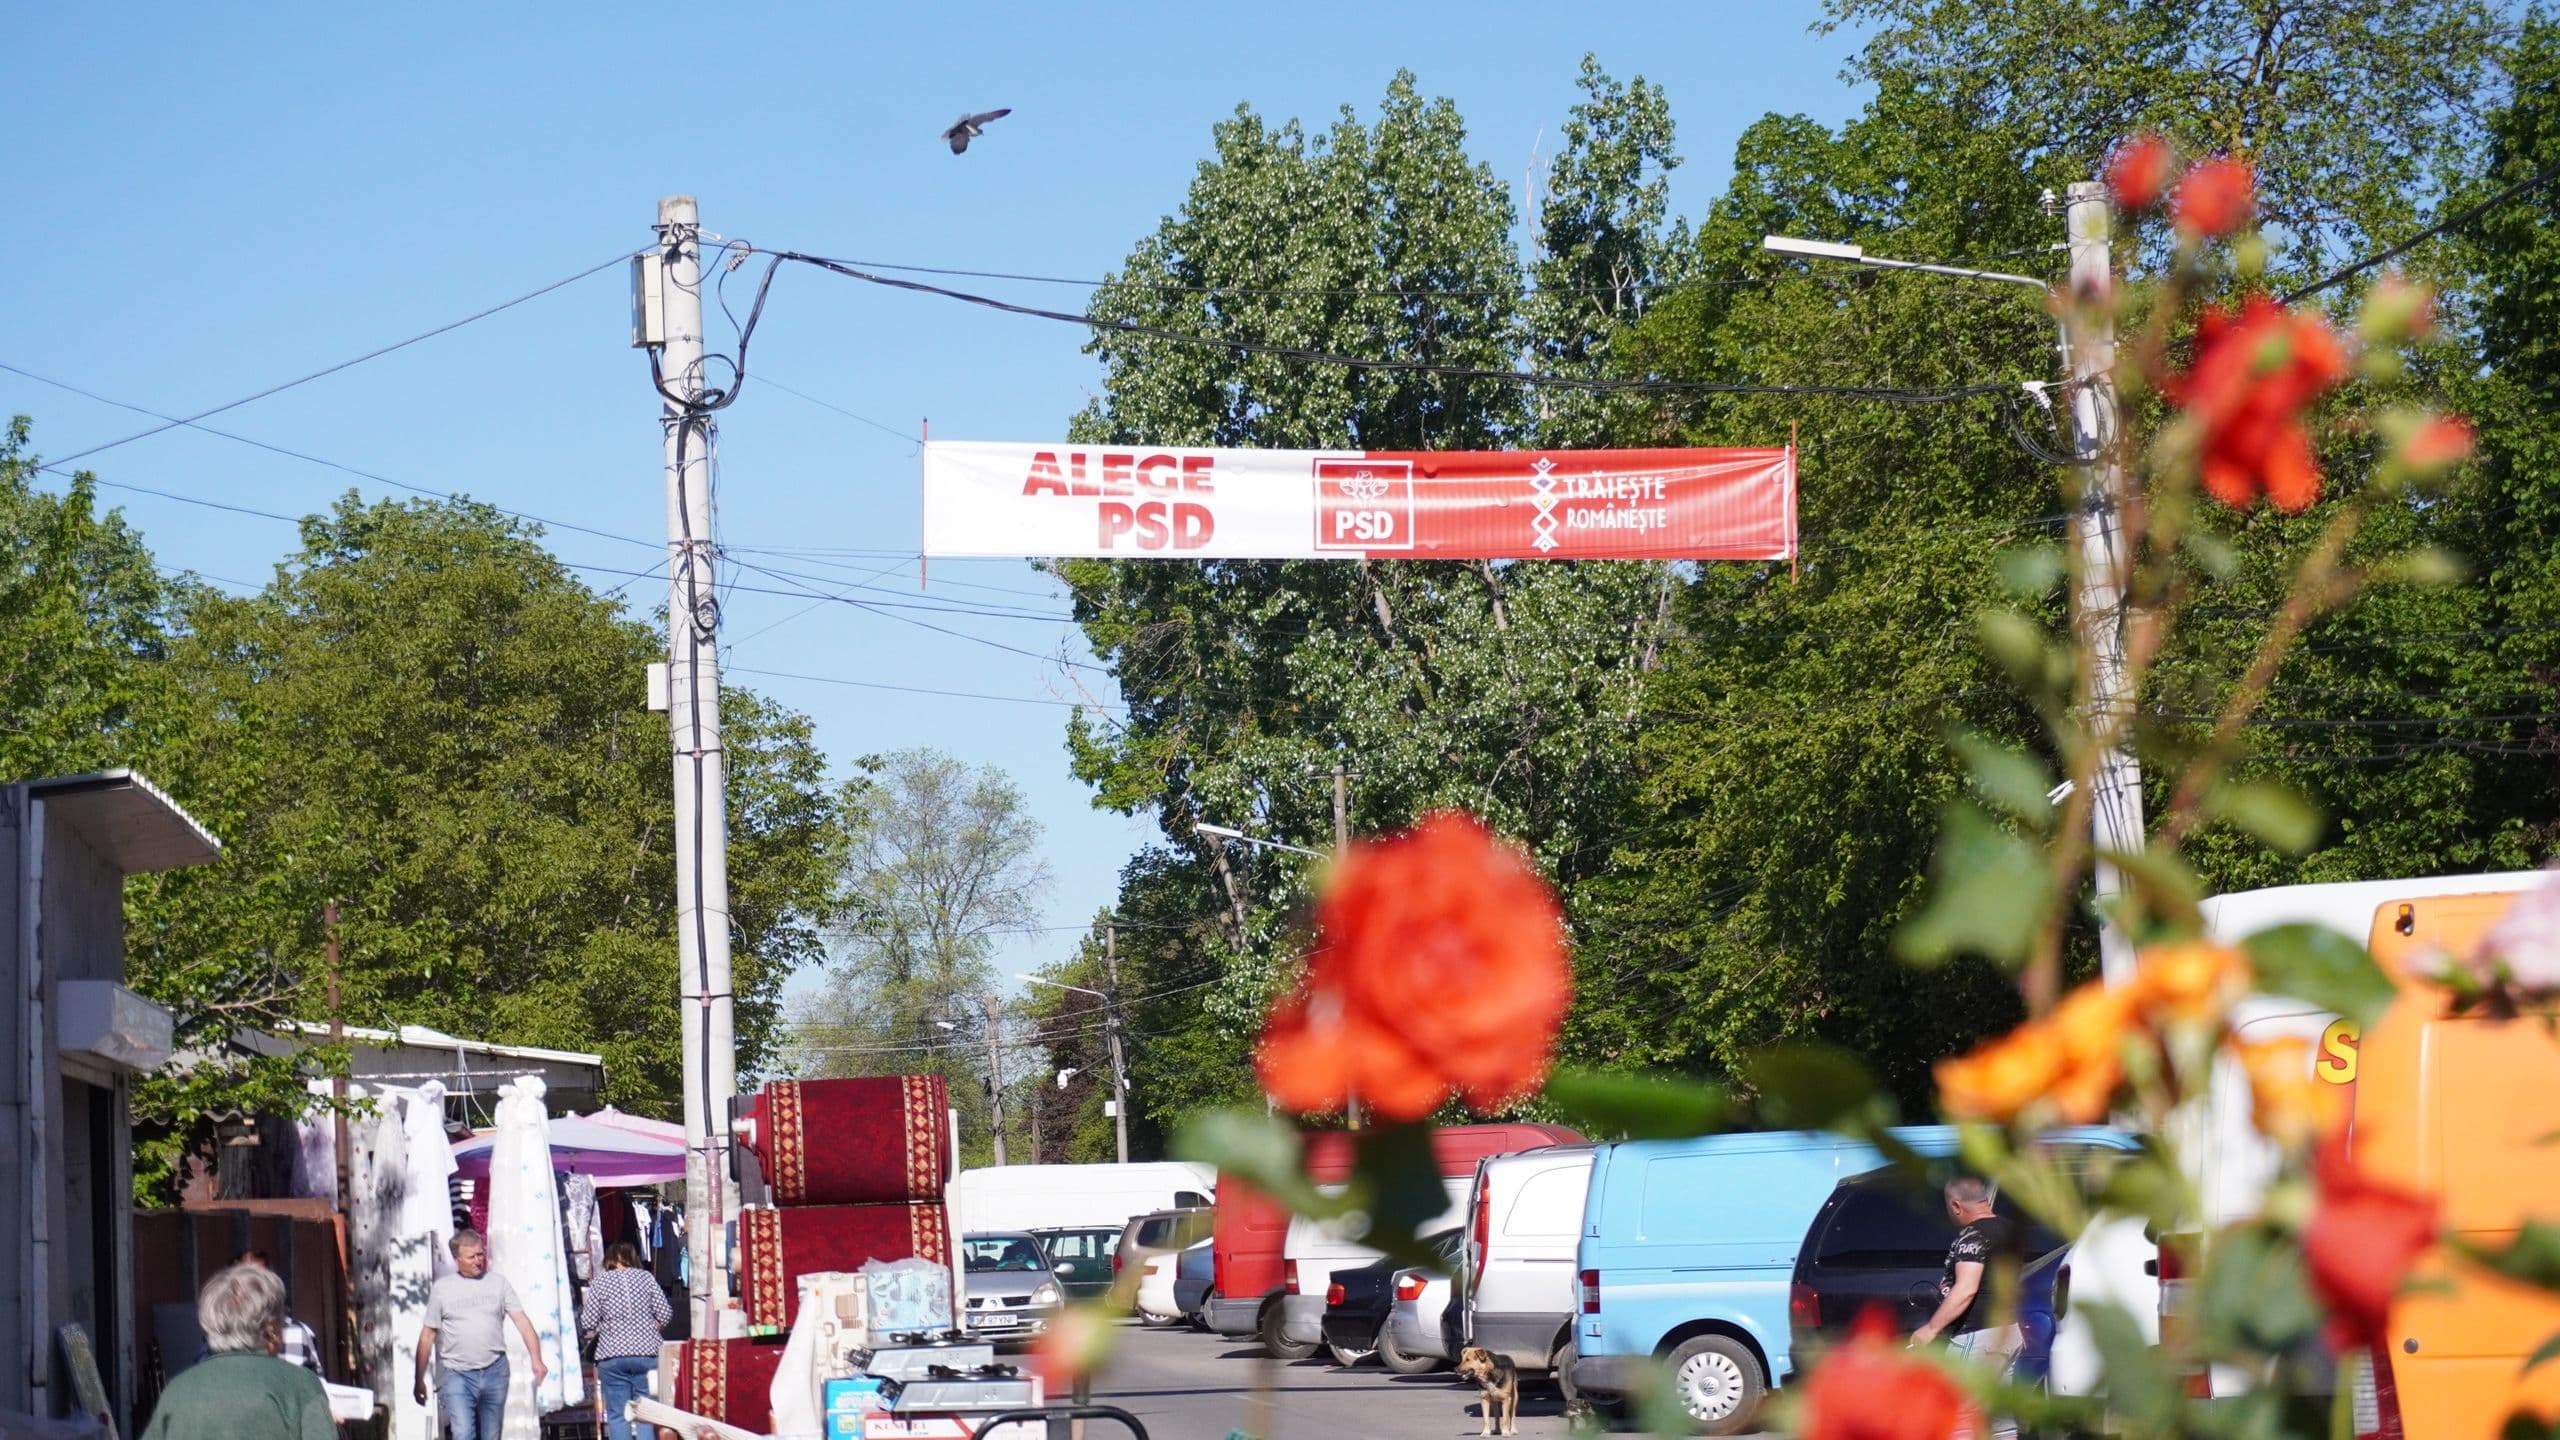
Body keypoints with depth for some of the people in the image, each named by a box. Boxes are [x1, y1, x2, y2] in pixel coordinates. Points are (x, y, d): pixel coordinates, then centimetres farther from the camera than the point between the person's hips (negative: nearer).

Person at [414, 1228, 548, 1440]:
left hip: (494, 1372, 2)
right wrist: (419, 1380, 6)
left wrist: (536, 1359, -13)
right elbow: (427, 1336, 7)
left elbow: (522, 1321, 0)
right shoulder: (442, 1288, 3)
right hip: (457, 1375, -2)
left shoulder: (498, 1283, 6)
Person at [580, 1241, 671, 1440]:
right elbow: (664, 1315, 2)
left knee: (617, 1415, 1)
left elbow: (587, 1324, -1)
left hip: (612, 1356, -1)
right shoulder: (646, 1278, 5)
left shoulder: (600, 1282, 3)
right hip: (647, 1352, 1)